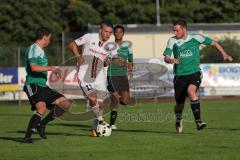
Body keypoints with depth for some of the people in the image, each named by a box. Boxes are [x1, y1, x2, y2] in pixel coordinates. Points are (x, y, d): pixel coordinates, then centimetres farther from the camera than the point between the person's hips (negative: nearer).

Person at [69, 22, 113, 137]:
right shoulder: (89, 37, -7)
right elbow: (72, 45, 3)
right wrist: (78, 56, -13)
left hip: (99, 78, 4)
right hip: (85, 76, -4)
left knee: (100, 104, 3)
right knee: (93, 99, -23)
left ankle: (95, 127, 22)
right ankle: (100, 120, -3)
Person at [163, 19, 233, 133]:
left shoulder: (195, 38, -3)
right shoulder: (173, 41, -2)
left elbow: (213, 43, 8)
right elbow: (166, 57, -8)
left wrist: (224, 54, -1)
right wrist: (171, 60, -32)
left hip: (194, 73, -2)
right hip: (180, 75, 2)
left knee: (191, 91, -32)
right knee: (179, 103, 6)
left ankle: (198, 121, -28)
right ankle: (178, 119, 42)